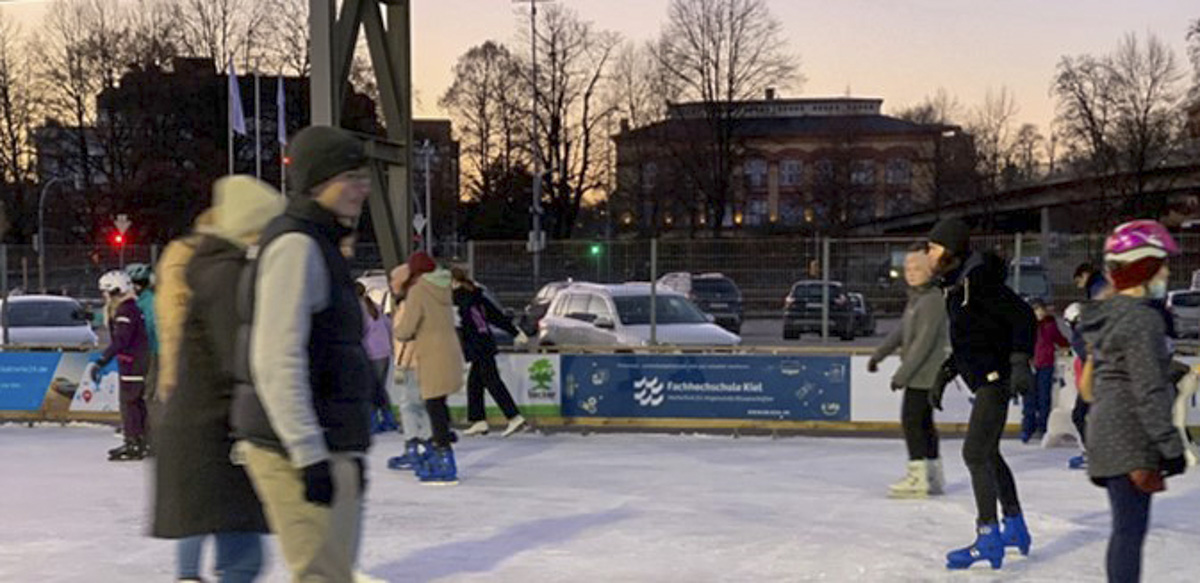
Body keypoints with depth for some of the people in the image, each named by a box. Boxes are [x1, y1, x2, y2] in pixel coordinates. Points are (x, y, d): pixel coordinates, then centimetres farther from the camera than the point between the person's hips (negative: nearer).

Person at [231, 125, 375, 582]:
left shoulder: (320, 246, 19)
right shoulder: (296, 246, -14)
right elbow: (276, 362, -21)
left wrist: (349, 452, 24)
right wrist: (309, 454, -23)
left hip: (327, 446, 10)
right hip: (298, 451, -10)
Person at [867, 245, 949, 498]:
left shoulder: (932, 301, -17)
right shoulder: (916, 298, 15)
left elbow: (924, 342, -22)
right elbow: (901, 331, 24)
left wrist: (902, 374, -21)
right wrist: (879, 355, 26)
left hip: (925, 373, -10)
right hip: (922, 373, 10)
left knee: (911, 419, -10)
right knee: (923, 422, 14)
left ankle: (918, 477, -8)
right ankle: (934, 476, 22)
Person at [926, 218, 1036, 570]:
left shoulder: (979, 279, -18)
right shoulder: (956, 283, 12)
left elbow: (1023, 316, -20)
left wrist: (1020, 362, -28)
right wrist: (946, 373, 21)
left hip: (996, 377, -11)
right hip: (988, 379, 11)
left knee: (975, 453, -11)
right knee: (989, 454, 19)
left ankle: (989, 540, -7)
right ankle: (1016, 528, 33)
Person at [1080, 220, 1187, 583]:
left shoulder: (1108, 316, 14)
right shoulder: (1143, 320, -16)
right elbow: (1149, 392, -20)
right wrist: (1170, 446, -16)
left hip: (1108, 434, 10)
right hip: (1131, 441, -10)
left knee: (1127, 527, 16)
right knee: (1131, 528, -7)